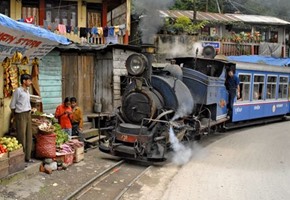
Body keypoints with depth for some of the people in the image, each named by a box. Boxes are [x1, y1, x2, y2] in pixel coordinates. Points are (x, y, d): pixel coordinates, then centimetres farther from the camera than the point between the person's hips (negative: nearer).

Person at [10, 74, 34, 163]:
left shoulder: (27, 90, 12)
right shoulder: (18, 90, -11)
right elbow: (12, 105, -7)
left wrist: (29, 113, 13)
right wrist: (15, 116, -1)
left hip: (28, 115, 8)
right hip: (21, 115, -8)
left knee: (29, 137, 10)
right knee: (21, 137, -3)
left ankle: (27, 157, 19)